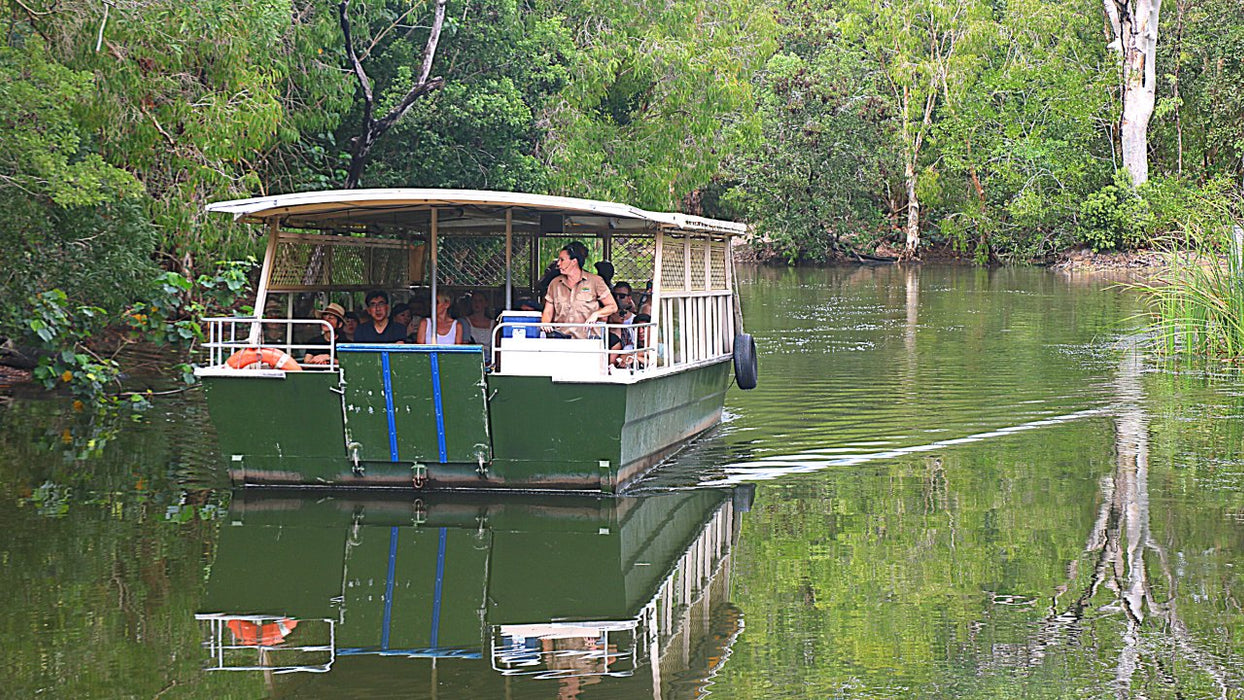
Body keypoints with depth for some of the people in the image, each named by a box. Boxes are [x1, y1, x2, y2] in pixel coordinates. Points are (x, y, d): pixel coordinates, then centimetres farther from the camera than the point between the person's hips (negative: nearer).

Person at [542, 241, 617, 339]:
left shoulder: (594, 281, 4)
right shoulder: (555, 283, 14)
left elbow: (613, 307, 7)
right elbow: (548, 312, 15)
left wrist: (596, 314, -10)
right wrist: (545, 323, -6)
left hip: (586, 338, -3)